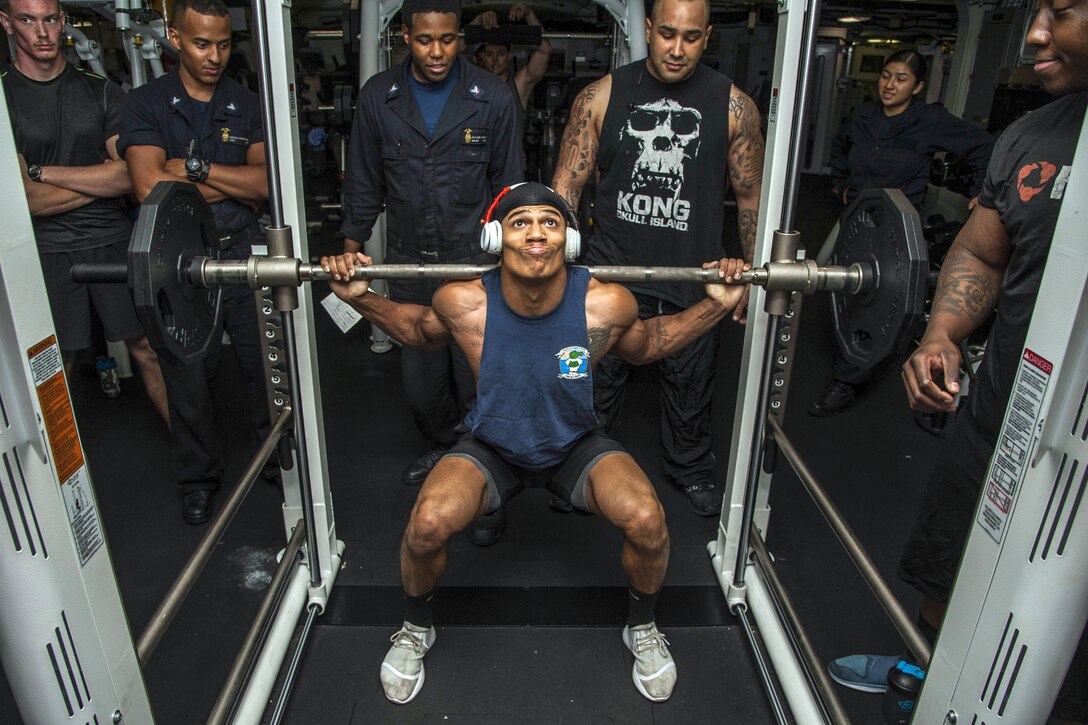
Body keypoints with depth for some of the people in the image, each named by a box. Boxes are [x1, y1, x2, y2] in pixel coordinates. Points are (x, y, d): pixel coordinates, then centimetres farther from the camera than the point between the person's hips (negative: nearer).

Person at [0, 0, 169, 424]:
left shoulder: (101, 92, 7)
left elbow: (131, 177, -5)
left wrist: (44, 171, -9)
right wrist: (103, 179, -5)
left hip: (114, 241, 2)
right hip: (46, 251, -1)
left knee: (149, 349, 4)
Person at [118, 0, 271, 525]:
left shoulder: (246, 105, 6)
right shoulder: (147, 103, -1)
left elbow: (265, 182, -8)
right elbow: (150, 186, -16)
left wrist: (194, 166, -15)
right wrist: (234, 183, -12)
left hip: (242, 251, 2)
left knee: (265, 364, 9)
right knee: (187, 376, 9)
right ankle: (198, 477, 29)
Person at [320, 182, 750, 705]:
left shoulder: (606, 304, -25)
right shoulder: (463, 303, -25)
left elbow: (644, 344, 0)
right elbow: (419, 330, 1)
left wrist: (717, 305, -12)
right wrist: (361, 299, -15)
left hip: (576, 447, 1)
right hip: (492, 448, 0)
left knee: (646, 521, -26)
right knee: (428, 524, -27)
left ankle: (642, 628, 10)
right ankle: (414, 631, 8)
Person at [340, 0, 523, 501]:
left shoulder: (491, 97, -3)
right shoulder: (378, 98, 1)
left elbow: (509, 182, 2)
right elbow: (364, 184, 7)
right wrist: (350, 252, 6)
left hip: (477, 259, -2)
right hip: (409, 262, 2)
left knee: (477, 372, 3)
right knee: (419, 373, 12)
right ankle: (441, 445, 37)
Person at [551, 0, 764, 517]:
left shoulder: (733, 106, -2)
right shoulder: (603, 96, -3)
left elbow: (750, 195, 5)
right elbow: (567, 182, -2)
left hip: (694, 274, 1)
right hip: (614, 267, 0)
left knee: (690, 380, 15)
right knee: (599, 376, 12)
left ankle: (690, 468, 40)